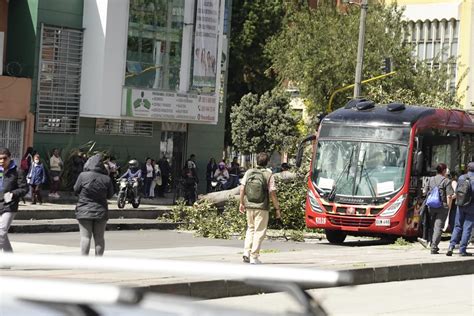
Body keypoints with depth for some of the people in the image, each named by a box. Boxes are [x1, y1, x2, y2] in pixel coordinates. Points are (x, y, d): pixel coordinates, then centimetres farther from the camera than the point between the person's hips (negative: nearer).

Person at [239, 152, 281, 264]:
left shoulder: (249, 172, 2)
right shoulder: (269, 175, -9)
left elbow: (242, 189, 5)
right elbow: (272, 194, -10)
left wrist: (241, 203, 18)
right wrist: (277, 209, -3)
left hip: (249, 206, 4)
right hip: (262, 207, -4)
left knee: (250, 229, 20)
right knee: (259, 231, 4)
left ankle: (246, 253, 11)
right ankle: (254, 257, 3)